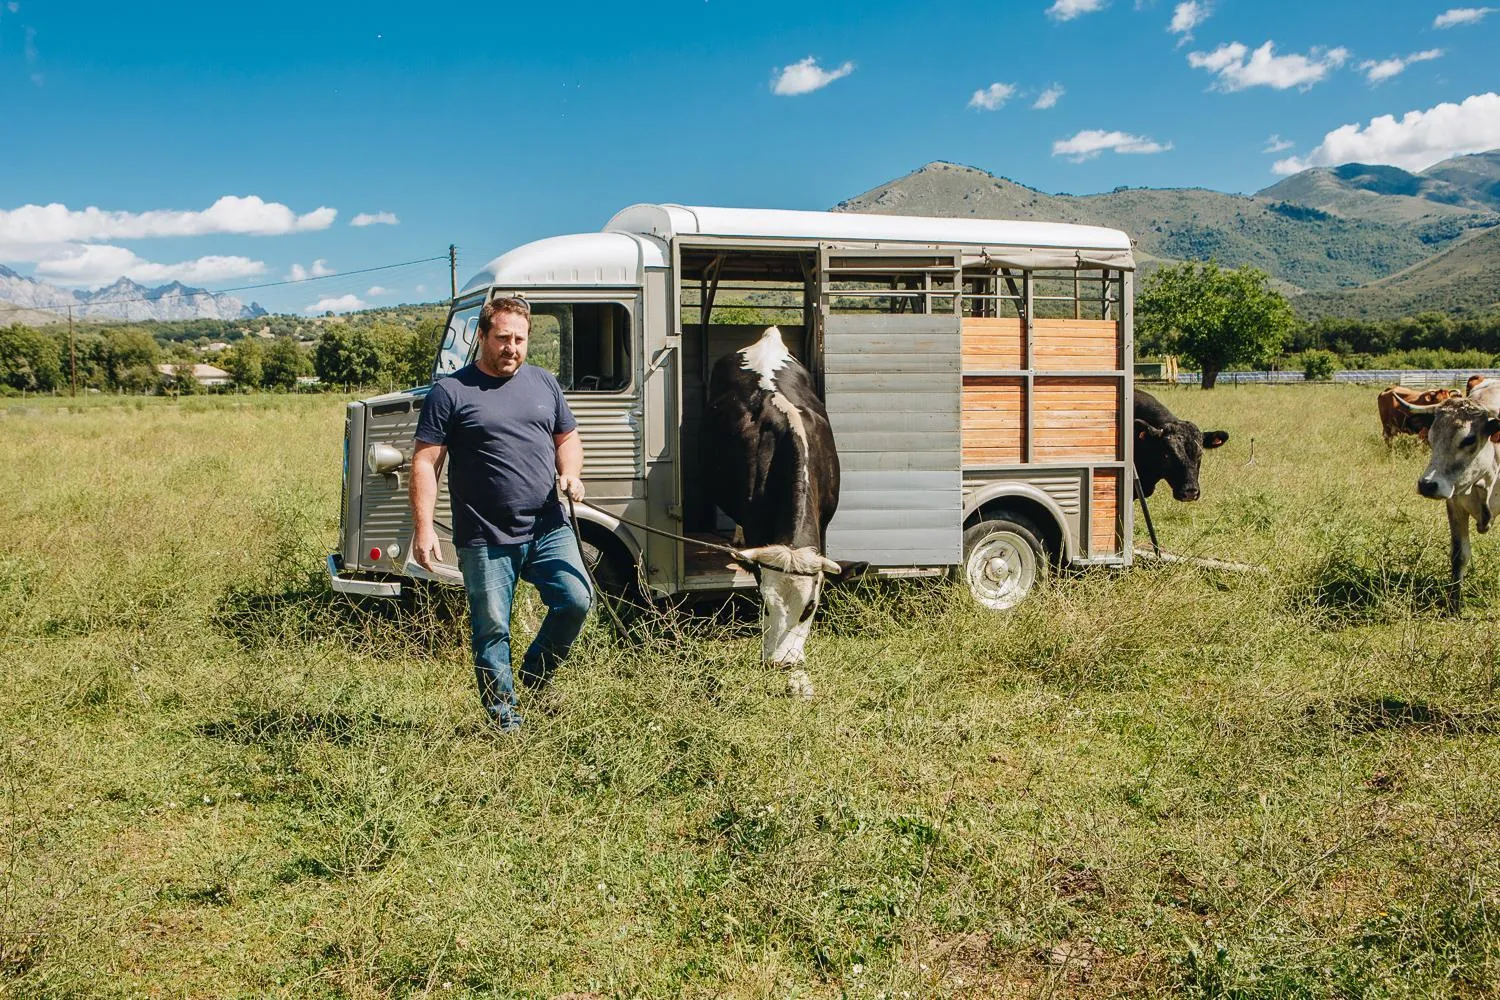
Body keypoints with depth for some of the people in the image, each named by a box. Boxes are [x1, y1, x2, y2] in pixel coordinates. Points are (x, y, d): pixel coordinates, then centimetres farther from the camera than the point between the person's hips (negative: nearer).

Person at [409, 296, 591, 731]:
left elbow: (568, 438, 21)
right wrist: (424, 528, -14)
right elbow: (425, 462, -6)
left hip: (548, 528, 4)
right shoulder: (450, 392, -3)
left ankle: (536, 674, 18)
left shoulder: (544, 383, 12)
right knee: (492, 630, 2)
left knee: (577, 600, -7)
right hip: (485, 539, -4)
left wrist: (570, 474, -1)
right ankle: (505, 720, 14)